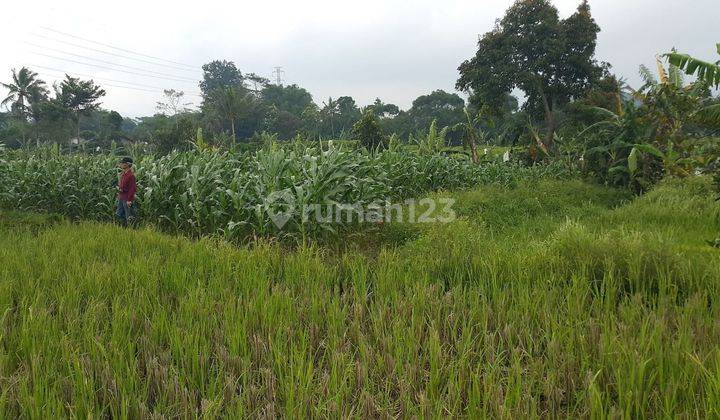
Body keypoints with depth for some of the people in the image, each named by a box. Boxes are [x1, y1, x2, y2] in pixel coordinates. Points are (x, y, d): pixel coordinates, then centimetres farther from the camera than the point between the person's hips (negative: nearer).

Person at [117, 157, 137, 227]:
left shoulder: (131, 175, -17)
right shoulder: (123, 174, 10)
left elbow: (133, 188, -20)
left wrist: (129, 200, -21)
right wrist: (118, 188, 7)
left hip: (127, 199, -9)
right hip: (121, 198, 10)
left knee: (129, 217, -1)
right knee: (119, 214, 15)